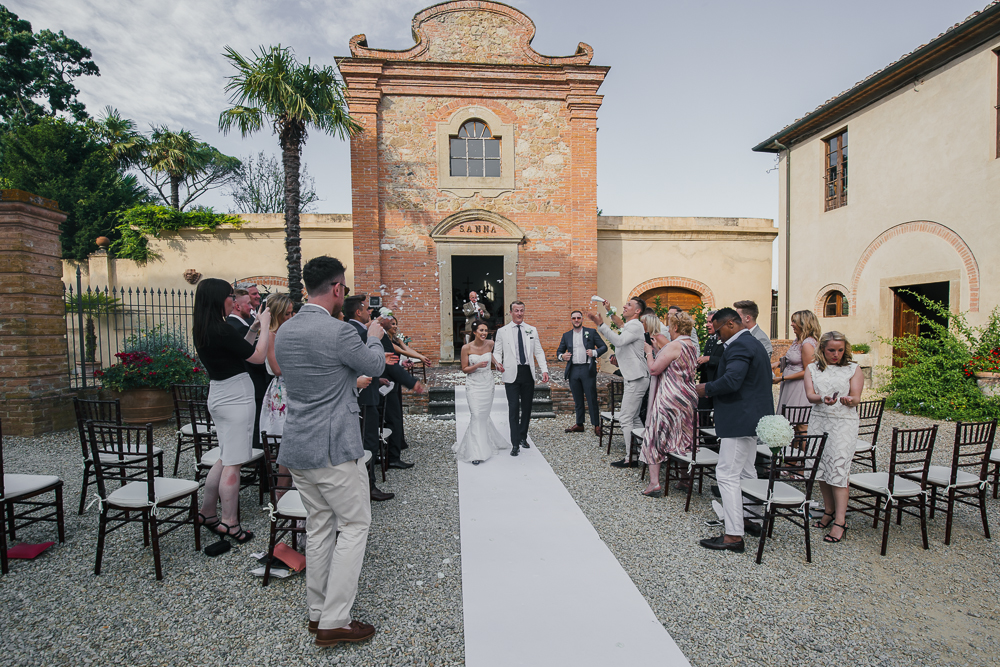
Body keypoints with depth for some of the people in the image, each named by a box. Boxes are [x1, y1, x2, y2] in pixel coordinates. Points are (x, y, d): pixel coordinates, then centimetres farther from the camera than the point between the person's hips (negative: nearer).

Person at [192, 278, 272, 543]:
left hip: (218, 396, 10)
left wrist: (253, 329, 13)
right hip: (236, 398, -9)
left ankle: (207, 512, 31)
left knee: (226, 459, 20)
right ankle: (229, 524, 9)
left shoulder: (201, 329, 8)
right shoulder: (221, 329, -20)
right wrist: (265, 325, -5)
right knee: (232, 463, 0)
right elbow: (258, 356, -15)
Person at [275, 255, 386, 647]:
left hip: (297, 446, 8)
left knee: (319, 527, 18)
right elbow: (376, 367, -3)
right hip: (334, 449, -8)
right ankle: (334, 621, 13)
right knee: (354, 526, 7)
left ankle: (317, 612, 31)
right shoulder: (338, 331, -19)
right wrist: (374, 337, 15)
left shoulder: (284, 331, 7)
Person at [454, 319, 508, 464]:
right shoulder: (466, 348, -12)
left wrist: (497, 363, 8)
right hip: (474, 385, -3)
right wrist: (477, 365, -22)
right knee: (476, 415, -11)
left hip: (488, 384, 3)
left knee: (484, 415, 12)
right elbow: (464, 369, -6)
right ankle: (476, 452, -5)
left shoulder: (490, 344, -2)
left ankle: (486, 444, 35)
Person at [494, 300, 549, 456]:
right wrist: (498, 363, -18)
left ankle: (523, 437, 27)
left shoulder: (532, 330, 10)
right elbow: (497, 351, 4)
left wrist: (544, 370, -4)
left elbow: (539, 351, 8)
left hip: (528, 373, 3)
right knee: (513, 408, -5)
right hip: (512, 374, -3)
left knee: (527, 407, 11)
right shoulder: (502, 331, 4)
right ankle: (515, 444, 2)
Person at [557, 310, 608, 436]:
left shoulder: (591, 332, 5)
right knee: (577, 400, 11)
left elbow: (604, 347, 5)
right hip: (573, 370, 3)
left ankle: (596, 425, 6)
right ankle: (579, 424, 20)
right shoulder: (566, 335, 13)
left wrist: (594, 352, -14)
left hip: (588, 370, -3)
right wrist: (562, 356, -5)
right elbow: (559, 351, 17)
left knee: (592, 399, -2)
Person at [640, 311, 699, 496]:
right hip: (689, 399, 9)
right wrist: (662, 346, 21)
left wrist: (649, 352, -2)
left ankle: (654, 482, -2)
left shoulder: (674, 345, -16)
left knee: (655, 437, 0)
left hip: (670, 400, -8)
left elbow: (654, 369, -17)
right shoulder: (693, 345, 11)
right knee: (684, 439, 17)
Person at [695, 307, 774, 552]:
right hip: (753, 417, 11)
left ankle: (733, 535, -2)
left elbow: (731, 381, -30)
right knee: (746, 471, 21)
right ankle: (754, 520, 34)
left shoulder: (739, 346, -18)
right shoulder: (754, 343, 17)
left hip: (741, 419, -11)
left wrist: (707, 389, -14)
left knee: (727, 475, -7)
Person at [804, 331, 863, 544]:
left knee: (838, 470, -7)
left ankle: (840, 521, -2)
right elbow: (810, 395, -3)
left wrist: (849, 400, -27)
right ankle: (828, 512, 24)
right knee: (821, 469, 8)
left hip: (843, 423, -3)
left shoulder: (853, 369, 4)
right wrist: (822, 399, -25)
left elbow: (856, 398, -4)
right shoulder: (813, 369, 8)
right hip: (818, 421, 3)